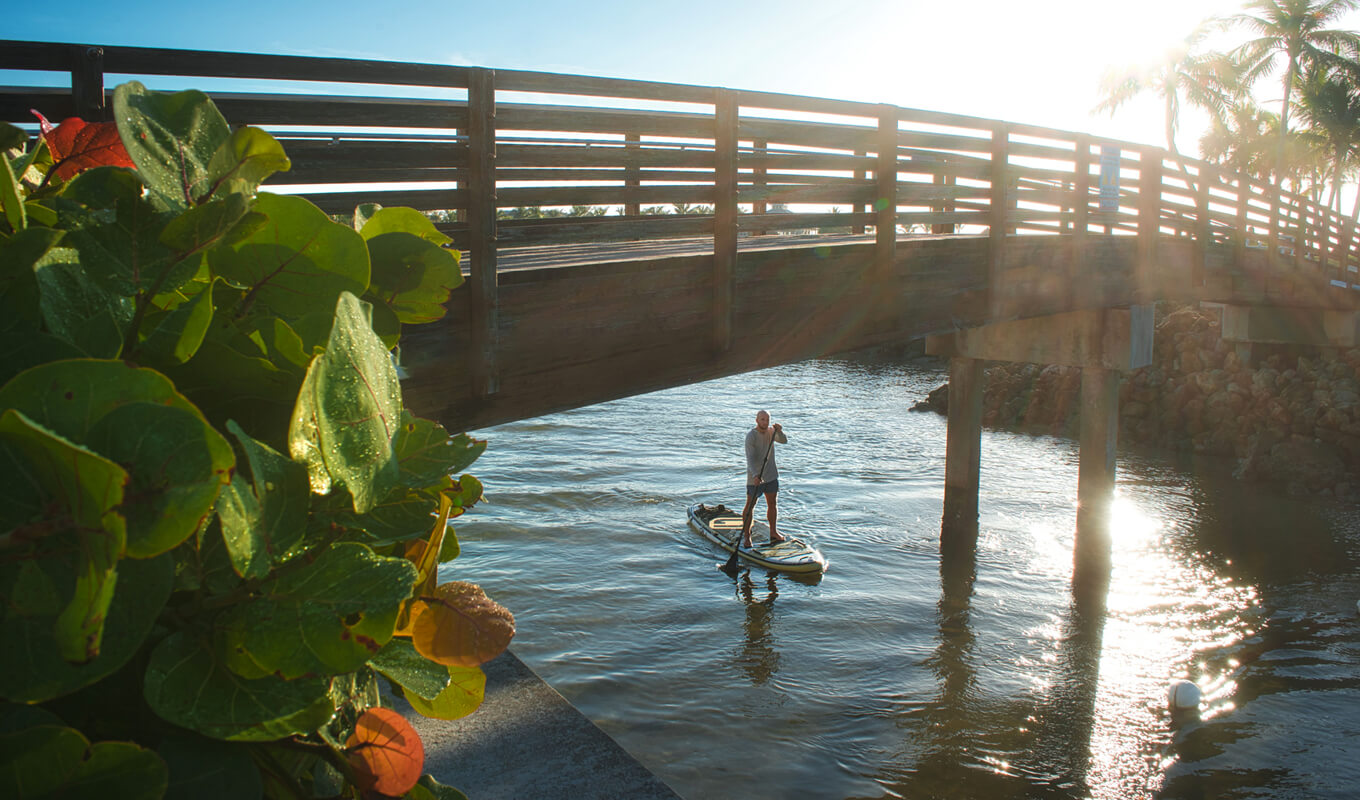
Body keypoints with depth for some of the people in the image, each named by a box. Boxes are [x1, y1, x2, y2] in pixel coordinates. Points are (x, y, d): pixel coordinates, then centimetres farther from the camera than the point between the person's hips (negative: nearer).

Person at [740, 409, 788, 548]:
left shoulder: (771, 431, 4)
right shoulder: (751, 436, -18)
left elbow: (784, 441, -7)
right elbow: (750, 458, -25)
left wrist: (779, 431, -27)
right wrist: (755, 475, -37)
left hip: (771, 475, 6)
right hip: (755, 477, -6)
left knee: (772, 504, 13)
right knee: (750, 506, 0)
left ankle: (773, 533, 25)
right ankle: (746, 536, 8)